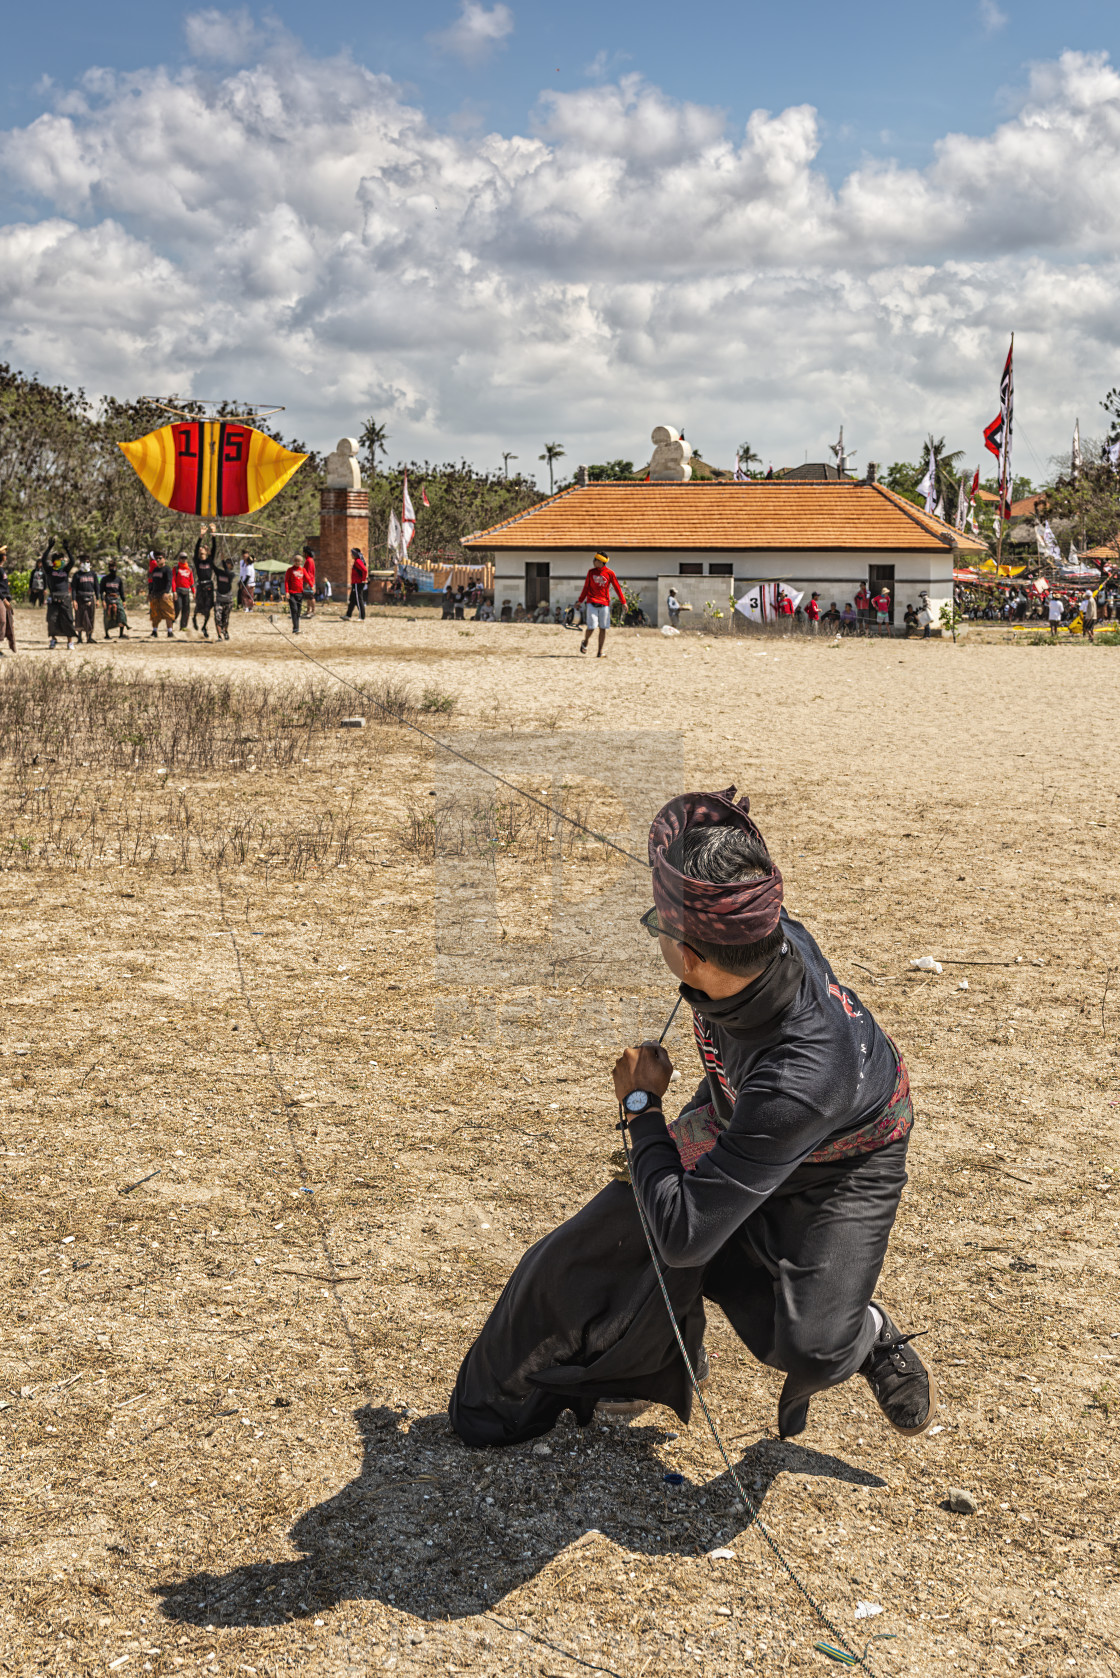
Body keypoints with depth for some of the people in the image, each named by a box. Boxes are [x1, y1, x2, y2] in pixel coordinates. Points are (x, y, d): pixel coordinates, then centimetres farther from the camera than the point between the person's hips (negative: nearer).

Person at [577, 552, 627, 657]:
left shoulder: (610, 573, 1)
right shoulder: (591, 572, 7)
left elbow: (617, 588, 3)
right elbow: (586, 587, 14)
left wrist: (623, 602, -1)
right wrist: (580, 601, 10)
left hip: (604, 604, 0)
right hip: (591, 602, 0)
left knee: (603, 628, 0)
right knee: (591, 626, -9)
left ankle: (600, 651, 6)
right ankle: (585, 642, 19)